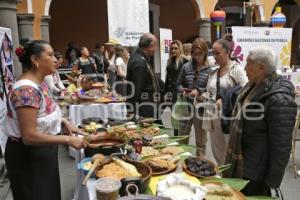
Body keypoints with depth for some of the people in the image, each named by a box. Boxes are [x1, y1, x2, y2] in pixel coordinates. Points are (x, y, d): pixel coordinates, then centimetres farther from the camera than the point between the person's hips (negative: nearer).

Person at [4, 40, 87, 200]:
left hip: (42, 153, 9)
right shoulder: (26, 90, -28)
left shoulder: (40, 83, 1)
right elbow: (29, 137, -30)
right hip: (27, 157, -9)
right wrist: (67, 139, -25)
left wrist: (64, 122, 1)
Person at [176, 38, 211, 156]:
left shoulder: (210, 69, -9)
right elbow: (179, 84, 11)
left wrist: (200, 91, -21)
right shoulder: (186, 67, 4)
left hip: (201, 108, -3)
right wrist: (183, 90, -8)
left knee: (201, 141, 13)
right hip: (186, 107, 3)